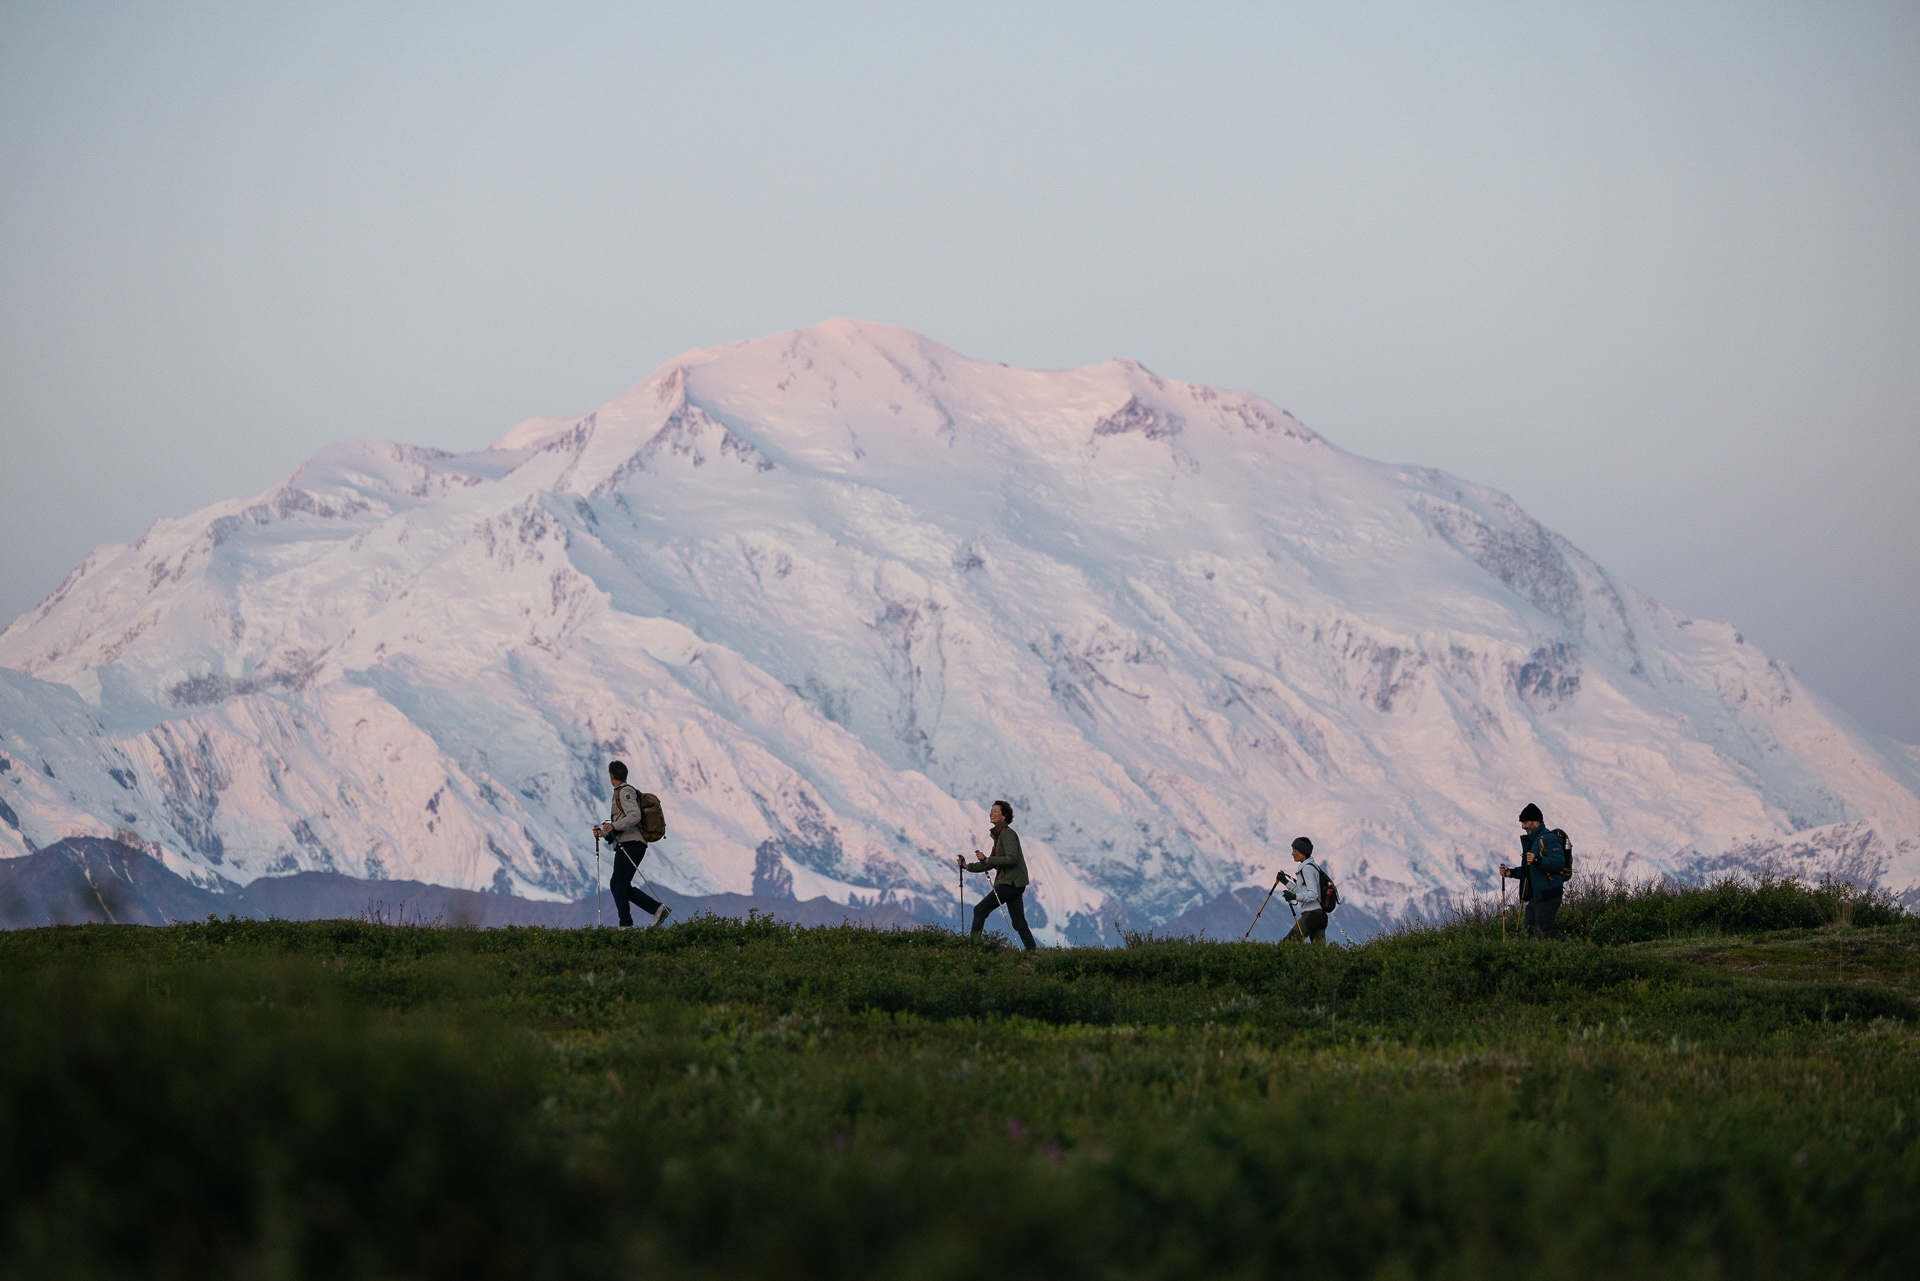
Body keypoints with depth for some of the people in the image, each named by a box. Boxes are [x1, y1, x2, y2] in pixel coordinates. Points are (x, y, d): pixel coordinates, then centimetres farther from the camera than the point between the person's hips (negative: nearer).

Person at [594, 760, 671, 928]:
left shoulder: (625, 792, -5)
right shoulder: (621, 792, 26)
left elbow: (635, 816, -20)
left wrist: (614, 826, -26)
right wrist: (603, 832, 19)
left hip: (629, 843, -10)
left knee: (618, 884, -11)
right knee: (623, 886, 8)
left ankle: (626, 924, -15)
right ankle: (658, 909, 2)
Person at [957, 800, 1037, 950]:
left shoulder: (1007, 834, -10)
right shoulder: (998, 835, 21)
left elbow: (1011, 859, -22)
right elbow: (991, 864, 25)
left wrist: (986, 859, -18)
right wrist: (968, 866, 18)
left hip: (1010, 882, -10)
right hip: (1014, 884, 10)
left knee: (980, 910, -8)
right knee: (1019, 924, 7)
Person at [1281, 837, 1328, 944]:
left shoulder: (1307, 868, -11)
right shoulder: (1314, 866, 18)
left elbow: (1313, 894, -20)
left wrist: (1295, 896, -31)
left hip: (1311, 914, -10)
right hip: (1321, 915, 10)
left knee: (1287, 944, -11)